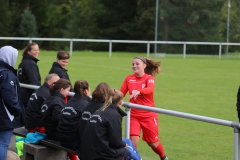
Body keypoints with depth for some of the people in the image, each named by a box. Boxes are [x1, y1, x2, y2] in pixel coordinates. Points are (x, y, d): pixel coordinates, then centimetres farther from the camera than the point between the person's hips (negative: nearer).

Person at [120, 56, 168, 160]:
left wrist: (139, 91, -49)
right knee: (133, 141, -16)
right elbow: (121, 93, -2)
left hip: (149, 116, -2)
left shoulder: (149, 78, -8)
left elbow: (150, 89, -29)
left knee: (153, 143, 10)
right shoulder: (129, 79, 1)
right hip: (134, 116, 2)